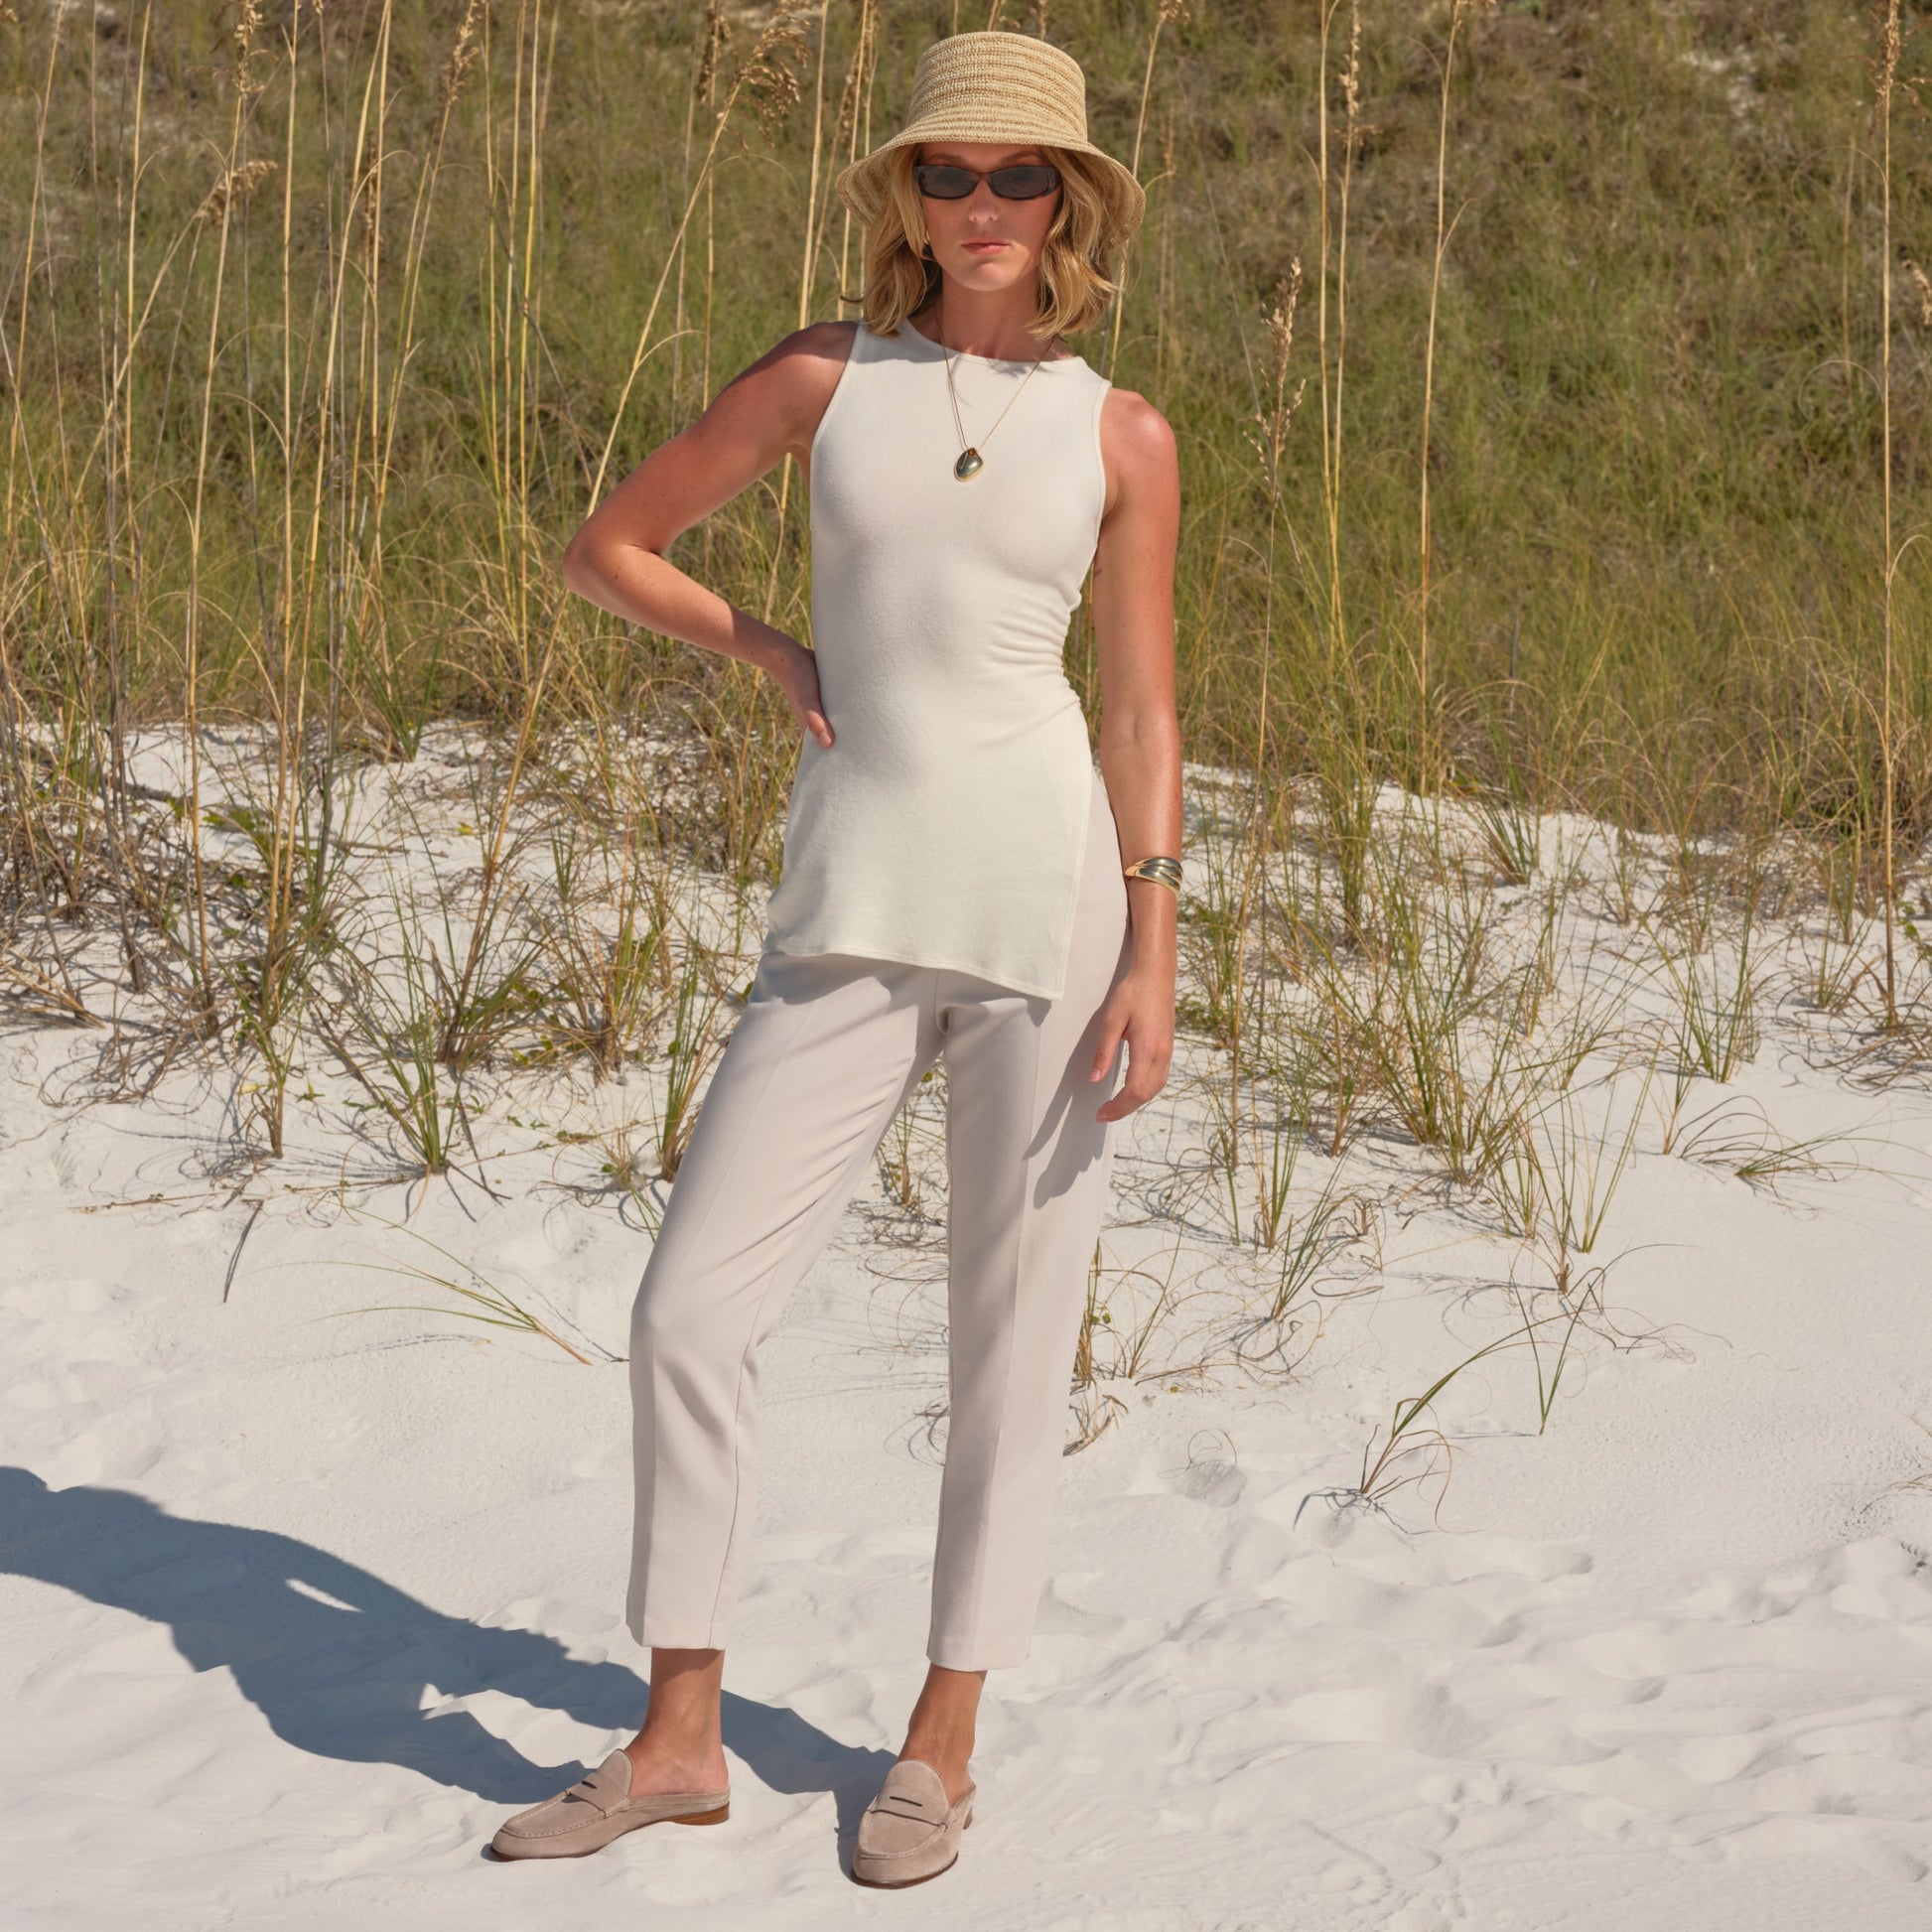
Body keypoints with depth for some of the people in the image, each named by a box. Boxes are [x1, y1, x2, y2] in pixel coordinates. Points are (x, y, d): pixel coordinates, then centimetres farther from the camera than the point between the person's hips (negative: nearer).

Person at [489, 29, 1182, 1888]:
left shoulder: (1122, 436, 4)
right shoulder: (819, 375, 5)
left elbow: (1145, 717, 4)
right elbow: (604, 546, 14)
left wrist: (1152, 960, -5)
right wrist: (775, 651, 4)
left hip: (1048, 891, -1)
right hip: (854, 913, 1)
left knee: (1012, 1336, 4)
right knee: (687, 1309, -4)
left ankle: (943, 1741, 19)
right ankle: (677, 1739, 10)